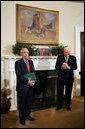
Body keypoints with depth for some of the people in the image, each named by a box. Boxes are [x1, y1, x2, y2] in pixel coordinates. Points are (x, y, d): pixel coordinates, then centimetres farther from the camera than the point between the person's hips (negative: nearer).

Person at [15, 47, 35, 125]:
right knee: (22, 103, 8)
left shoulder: (31, 62, 11)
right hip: (22, 86, -5)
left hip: (30, 86, 6)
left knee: (29, 102, 15)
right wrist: (27, 82, -21)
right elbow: (19, 75, -16)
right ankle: (22, 118, 25)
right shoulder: (18, 63, -9)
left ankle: (27, 115, 33)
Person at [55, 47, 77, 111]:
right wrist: (61, 67, -25)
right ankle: (59, 105, 22)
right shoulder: (59, 58, 1)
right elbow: (56, 67, -4)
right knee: (59, 92, 7)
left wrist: (69, 67, -24)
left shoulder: (73, 58, 3)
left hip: (69, 78, 1)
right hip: (61, 78, 0)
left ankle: (68, 105, 26)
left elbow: (75, 67, -7)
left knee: (68, 92, 10)